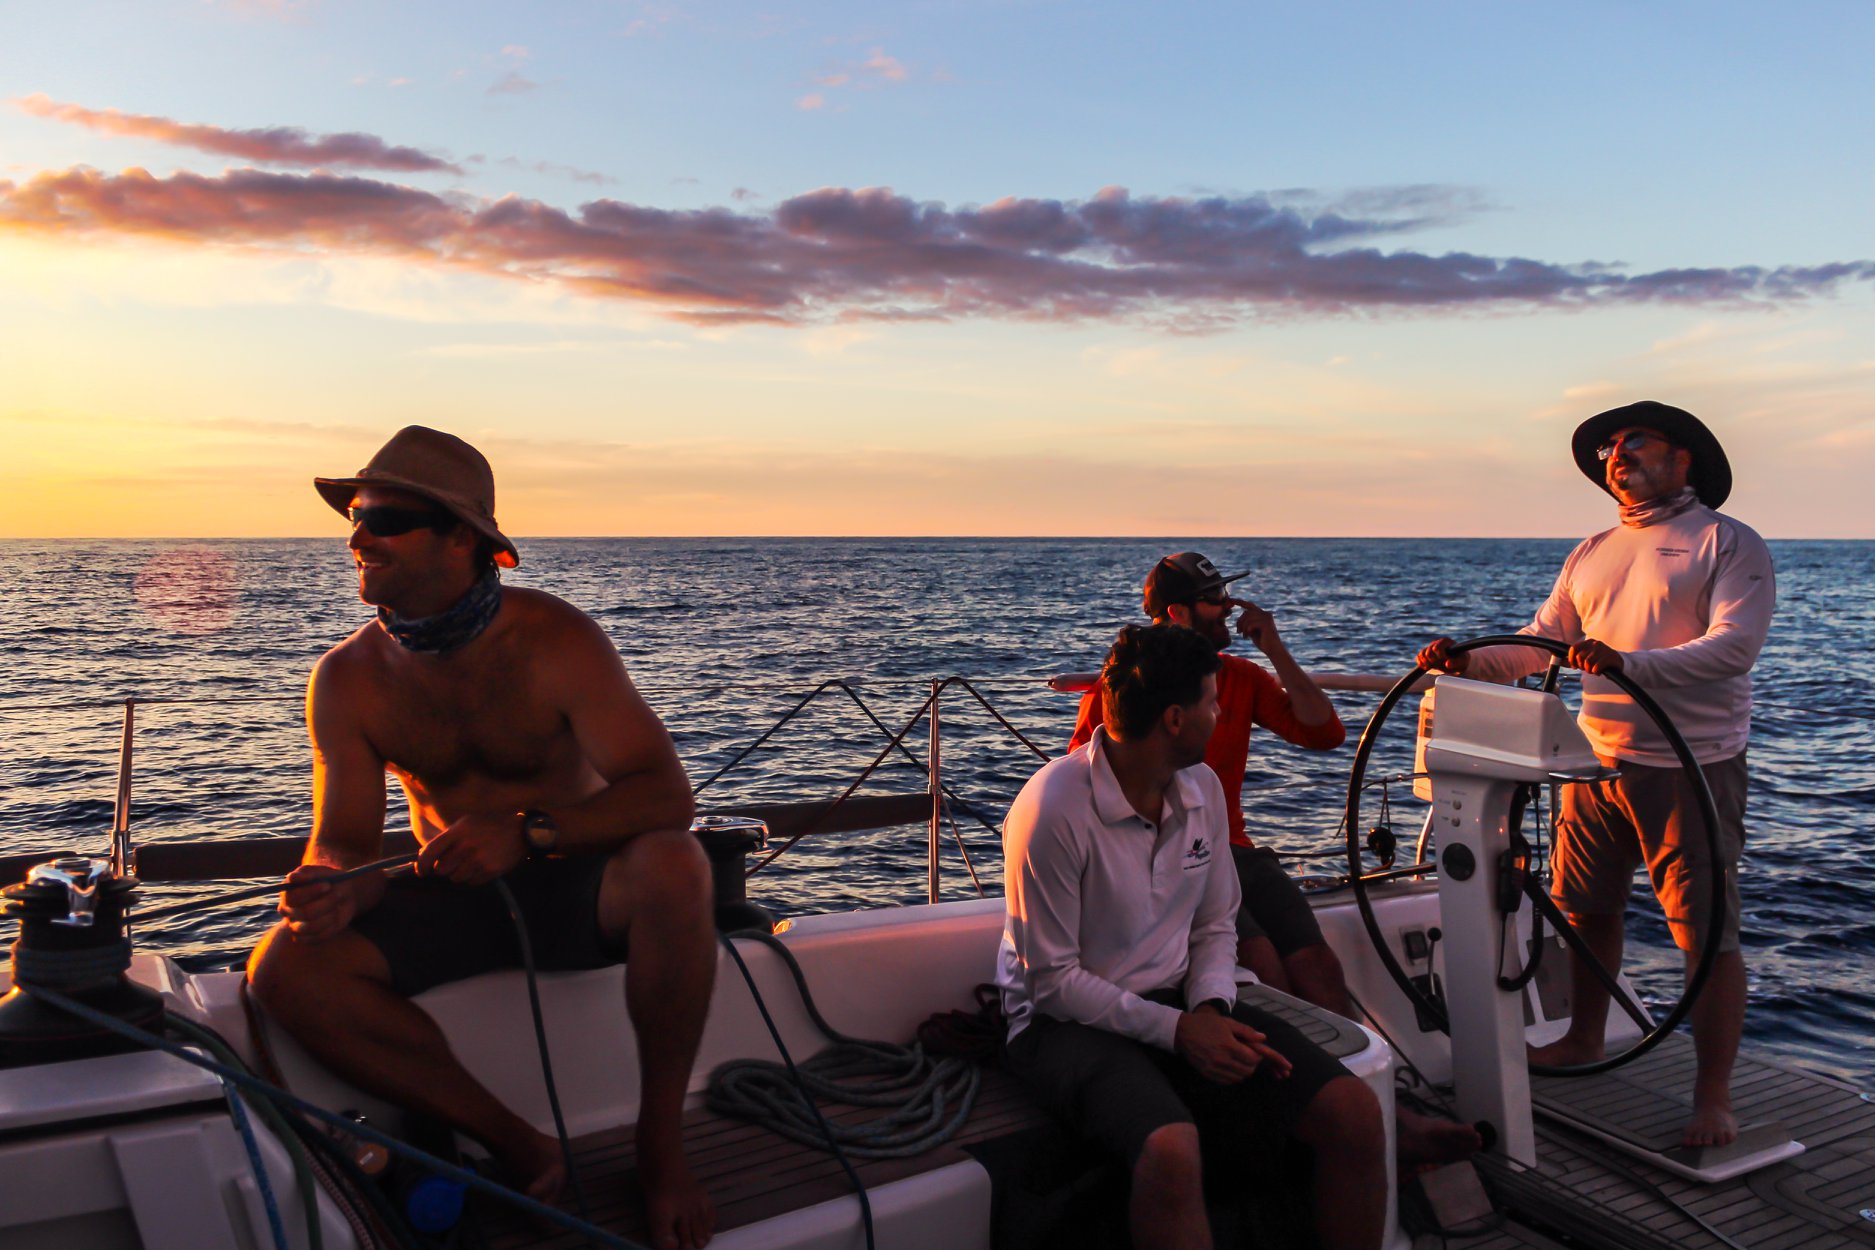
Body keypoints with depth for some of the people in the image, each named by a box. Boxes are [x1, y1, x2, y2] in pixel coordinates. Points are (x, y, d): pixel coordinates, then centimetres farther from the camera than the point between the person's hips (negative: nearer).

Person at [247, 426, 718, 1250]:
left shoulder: (556, 642, -17)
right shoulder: (348, 679, -6)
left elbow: (665, 792, -24)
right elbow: (344, 841, -5)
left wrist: (527, 832, -39)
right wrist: (335, 889, -31)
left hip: (576, 884, -3)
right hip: (451, 900, 4)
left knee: (672, 866, -36)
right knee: (287, 969, -22)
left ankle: (661, 1143, -17)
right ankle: (520, 1149, -14)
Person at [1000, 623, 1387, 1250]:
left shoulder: (1203, 787, 3)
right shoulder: (1052, 810, -20)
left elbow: (1215, 927, 11)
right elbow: (1052, 982, -15)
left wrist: (1209, 1009, -9)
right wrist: (1176, 1030, -19)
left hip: (1179, 1006, 6)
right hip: (1069, 1019, -6)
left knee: (1354, 1114, -14)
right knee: (1173, 1151, -36)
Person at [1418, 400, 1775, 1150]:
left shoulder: (1729, 544, -5)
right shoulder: (1592, 554, 14)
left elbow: (1734, 646, -19)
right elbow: (1542, 642, 10)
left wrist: (1627, 663, -33)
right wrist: (1469, 660, -8)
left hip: (1691, 769, -6)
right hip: (1599, 761, 6)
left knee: (1707, 935, -2)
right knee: (1586, 910, 16)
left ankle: (1713, 1097, 10)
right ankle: (1583, 1040, 35)